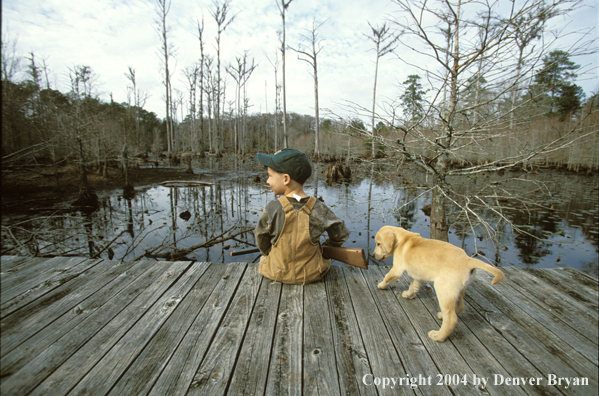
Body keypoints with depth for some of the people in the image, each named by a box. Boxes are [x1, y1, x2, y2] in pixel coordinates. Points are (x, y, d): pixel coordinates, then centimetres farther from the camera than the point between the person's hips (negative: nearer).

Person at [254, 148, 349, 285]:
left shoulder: (272, 209, -20)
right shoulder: (318, 209, -14)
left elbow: (261, 241, -6)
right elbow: (341, 234, -2)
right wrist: (327, 246, 17)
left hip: (276, 274, -1)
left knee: (263, 257, 30)